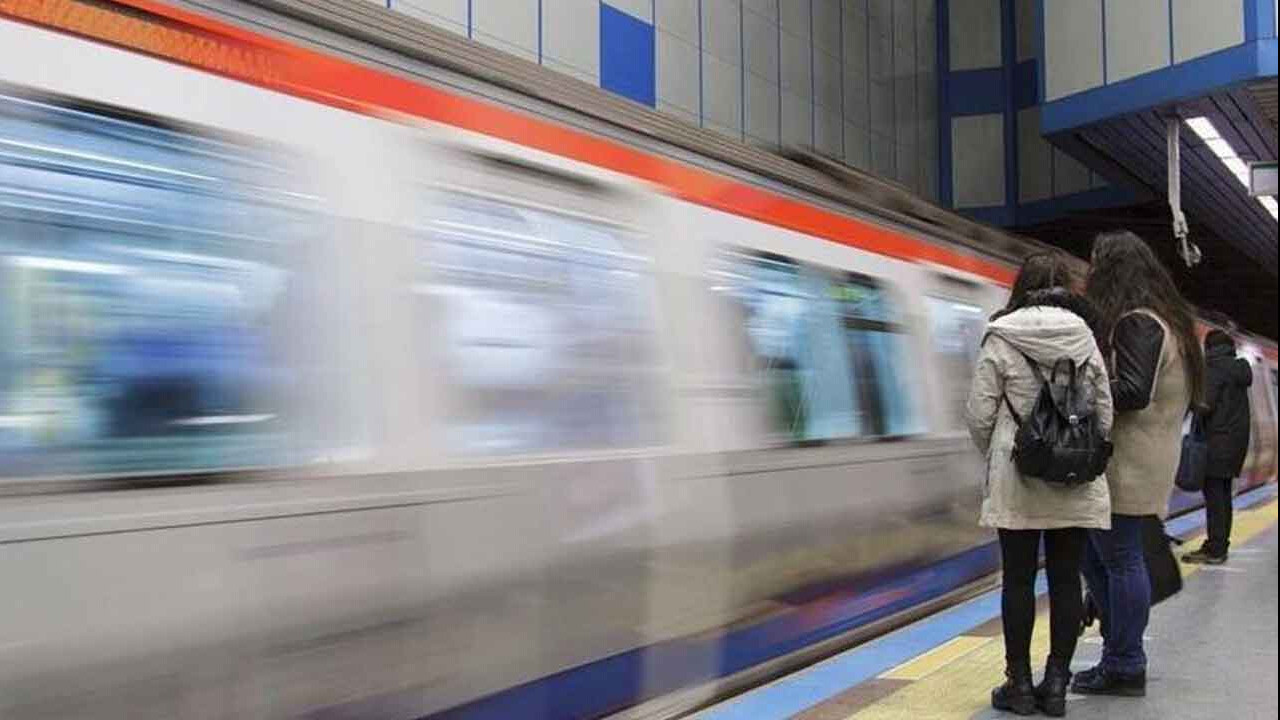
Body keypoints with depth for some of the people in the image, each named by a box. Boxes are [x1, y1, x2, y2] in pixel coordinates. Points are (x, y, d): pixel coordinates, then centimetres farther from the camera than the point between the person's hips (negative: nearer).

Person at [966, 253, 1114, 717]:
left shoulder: (1001, 339, -5)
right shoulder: (1085, 339, 3)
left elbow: (980, 414, -7)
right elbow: (1104, 413, 4)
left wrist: (994, 457, 11)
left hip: (1017, 476, -2)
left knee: (1019, 579, 6)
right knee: (1066, 580, 8)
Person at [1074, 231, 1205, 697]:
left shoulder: (1137, 322, -15)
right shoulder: (1161, 318, 17)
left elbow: (1133, 392, -24)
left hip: (1125, 465, -10)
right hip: (1132, 461, 10)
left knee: (1120, 558, -2)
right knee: (1095, 554, 15)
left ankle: (1124, 667, 7)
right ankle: (1121, 654, 24)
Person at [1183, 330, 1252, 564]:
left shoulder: (1213, 366, -11)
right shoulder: (1240, 366, 14)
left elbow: (1206, 404, -18)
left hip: (1218, 438, -8)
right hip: (1238, 437, 8)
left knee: (1214, 494, -6)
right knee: (1223, 495, 14)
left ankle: (1215, 550, -6)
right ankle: (1220, 545, 19)